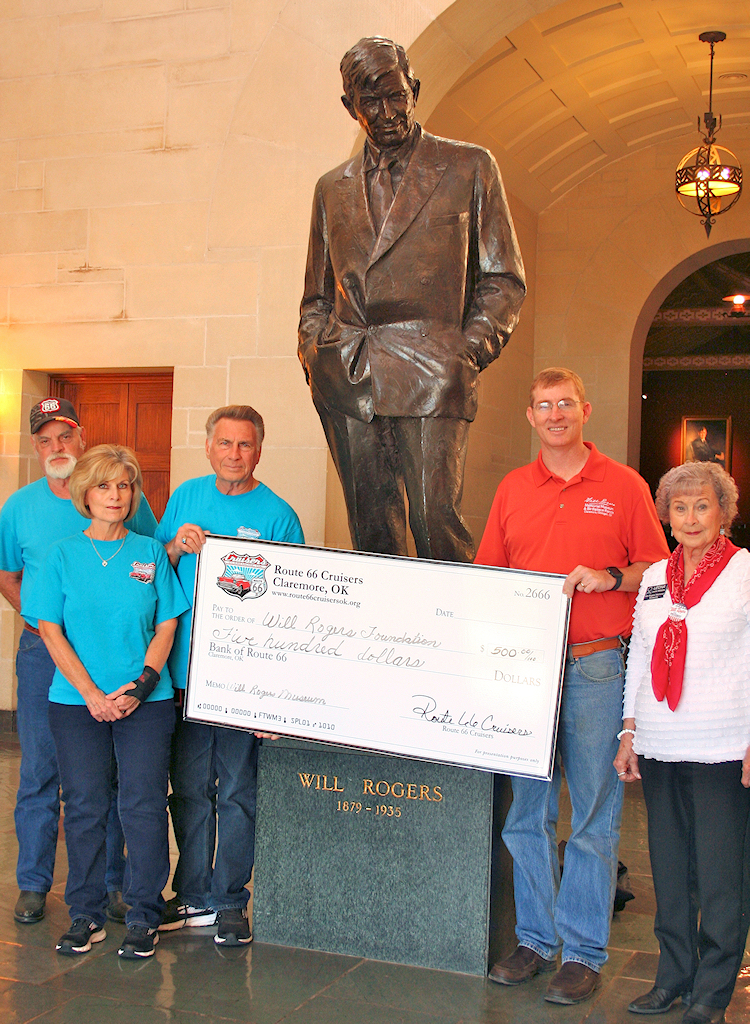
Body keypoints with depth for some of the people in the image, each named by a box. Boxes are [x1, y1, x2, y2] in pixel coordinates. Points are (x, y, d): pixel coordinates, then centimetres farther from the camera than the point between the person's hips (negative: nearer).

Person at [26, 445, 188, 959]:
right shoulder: (63, 555, 4)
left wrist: (140, 686, -9)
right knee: (85, 805, 4)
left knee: (144, 803, -2)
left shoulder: (151, 553, 5)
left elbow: (167, 627, 4)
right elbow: (52, 631, 0)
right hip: (76, 701, 0)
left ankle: (144, 916, 11)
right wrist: (92, 695, -9)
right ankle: (86, 916, 18)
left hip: (146, 701, 0)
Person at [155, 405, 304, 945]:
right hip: (186, 669, 4)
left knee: (238, 792, 5)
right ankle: (194, 896, 24)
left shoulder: (277, 515, -4)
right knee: (189, 788, 11)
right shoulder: (186, 496, 9)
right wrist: (177, 547, -5)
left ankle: (230, 900, 18)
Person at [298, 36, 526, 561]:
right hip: (347, 381, 4)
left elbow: (504, 280, 9)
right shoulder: (332, 188, 20)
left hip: (431, 374, -3)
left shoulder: (469, 167, 10)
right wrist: (314, 351, 7)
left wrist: (469, 351, -6)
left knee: (436, 515, -14)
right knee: (370, 530, 3)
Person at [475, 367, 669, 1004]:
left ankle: (585, 952, 11)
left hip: (596, 669, -3)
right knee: (527, 813, 9)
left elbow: (656, 569, 5)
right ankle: (536, 940, 21)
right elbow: (488, 573, 14)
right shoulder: (513, 489, 12)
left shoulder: (623, 486, 4)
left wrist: (610, 578, -13)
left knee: (593, 816, 1)